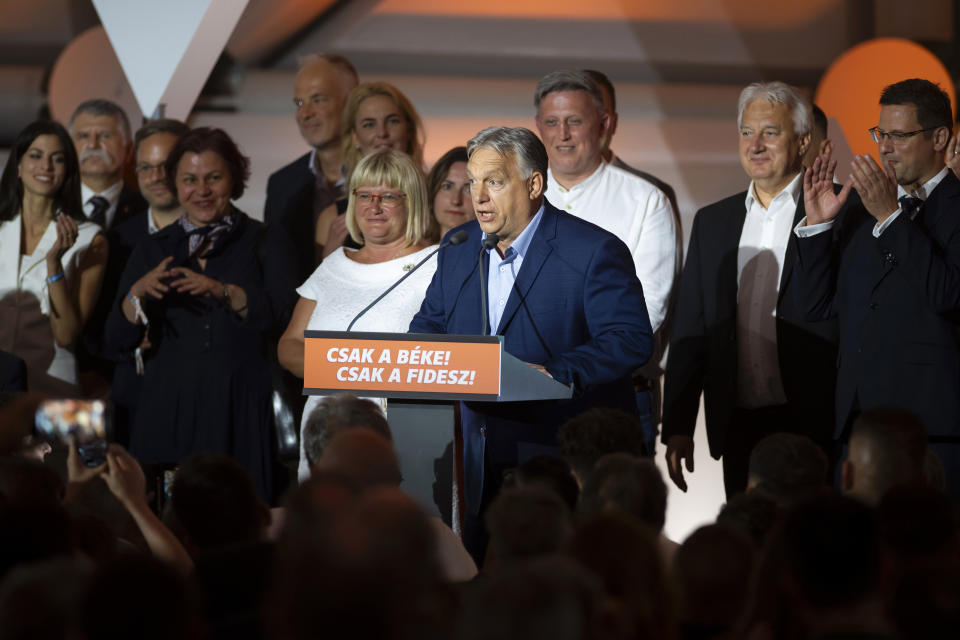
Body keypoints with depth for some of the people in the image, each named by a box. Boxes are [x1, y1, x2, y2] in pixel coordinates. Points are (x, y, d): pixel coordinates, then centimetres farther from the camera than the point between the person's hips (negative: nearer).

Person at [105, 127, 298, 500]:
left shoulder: (265, 245, 8)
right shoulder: (153, 251, 14)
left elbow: (277, 313, -10)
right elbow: (118, 340, 7)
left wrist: (221, 290, -25)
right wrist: (138, 292, -11)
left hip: (237, 411, -2)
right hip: (167, 409, 2)